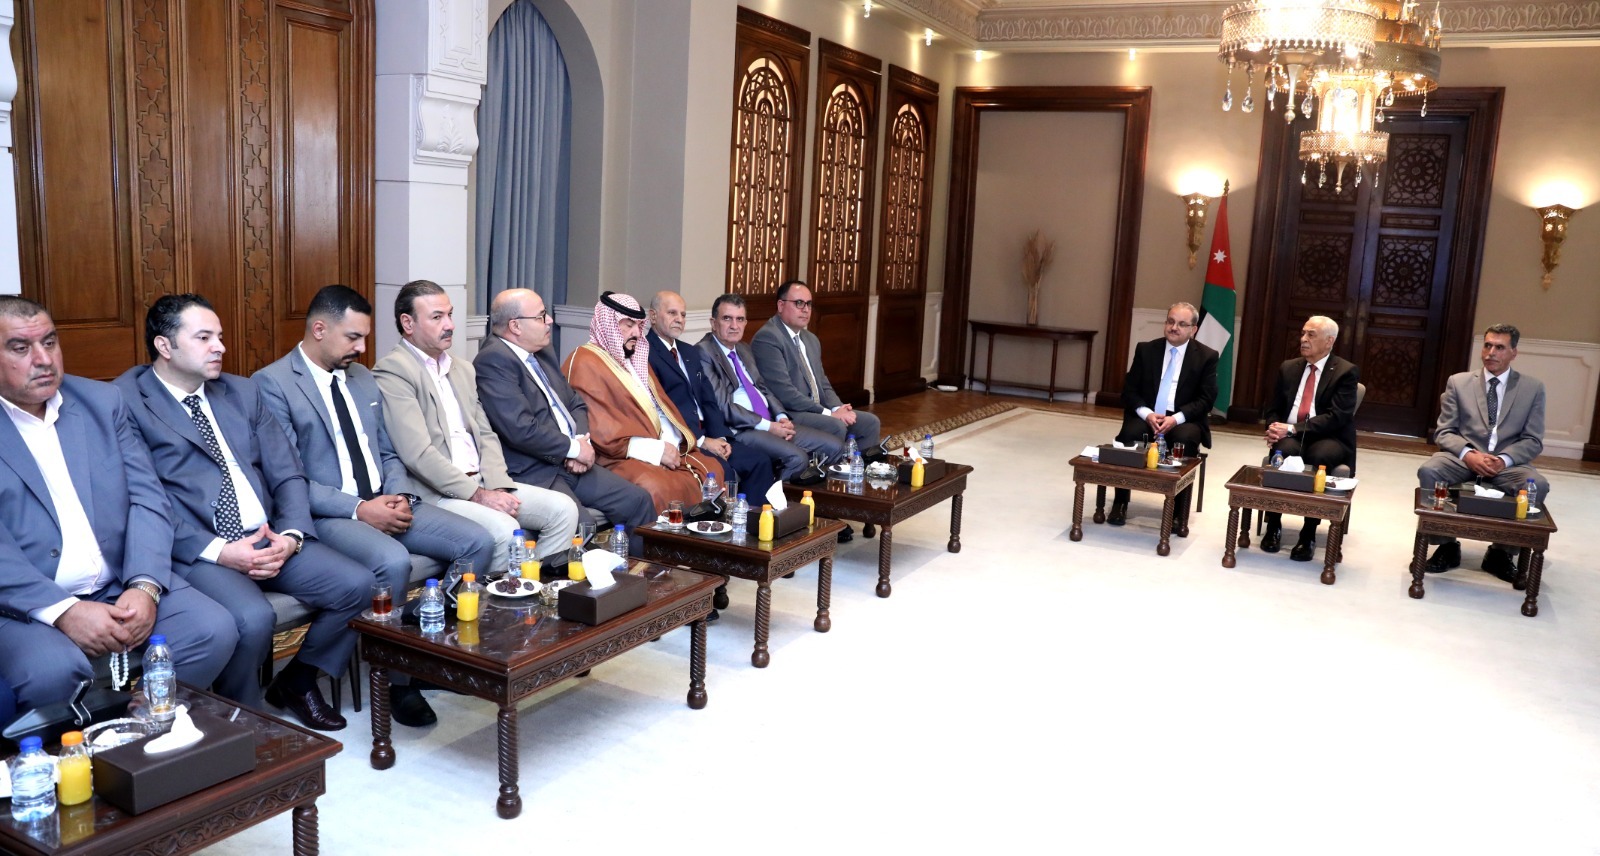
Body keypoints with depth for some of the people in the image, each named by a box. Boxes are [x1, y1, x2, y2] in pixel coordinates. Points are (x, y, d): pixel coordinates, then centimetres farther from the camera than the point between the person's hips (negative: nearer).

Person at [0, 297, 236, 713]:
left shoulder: (102, 401, 10)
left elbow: (147, 498, 4)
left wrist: (145, 587, -12)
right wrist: (63, 611, -23)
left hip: (123, 588, 4)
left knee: (213, 628, -20)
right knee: (53, 669, -33)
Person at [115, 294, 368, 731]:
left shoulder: (242, 392, 16)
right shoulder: (127, 401, -2)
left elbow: (288, 474, 12)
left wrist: (290, 536, -7)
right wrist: (217, 550, -18)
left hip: (269, 539, 6)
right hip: (196, 551, -6)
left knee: (358, 585, -13)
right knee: (253, 618, -32)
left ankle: (297, 680, 13)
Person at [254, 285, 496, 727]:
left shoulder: (362, 378, 15)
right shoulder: (272, 383, -7)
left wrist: (399, 496, -3)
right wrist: (358, 508, -20)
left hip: (384, 502, 7)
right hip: (328, 515, -7)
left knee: (478, 542, -12)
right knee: (394, 561, -35)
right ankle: (396, 678, -13)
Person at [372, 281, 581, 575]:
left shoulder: (463, 369, 18)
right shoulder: (393, 371, -9)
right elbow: (418, 454, -18)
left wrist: (497, 486, -3)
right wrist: (478, 495, -17)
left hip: (481, 482, 8)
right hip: (435, 492, -8)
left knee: (563, 508, -8)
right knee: (503, 529, -30)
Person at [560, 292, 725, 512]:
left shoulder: (635, 359, 23)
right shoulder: (586, 363, -7)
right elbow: (600, 429, -16)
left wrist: (680, 441, 2)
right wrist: (655, 450, -18)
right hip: (624, 457, -9)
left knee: (712, 469, -2)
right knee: (657, 488, -35)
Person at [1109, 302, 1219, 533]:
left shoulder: (1206, 356, 1)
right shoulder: (1146, 349, 6)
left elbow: (1206, 399, -4)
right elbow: (1129, 390, 3)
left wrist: (1176, 418, -20)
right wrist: (1147, 414, -16)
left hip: (1184, 421, -1)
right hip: (1147, 416, 1)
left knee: (1184, 439, -35)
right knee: (1129, 434, -31)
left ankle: (1180, 513, -24)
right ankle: (1120, 503, -16)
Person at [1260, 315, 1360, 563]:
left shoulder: (1346, 371, -3)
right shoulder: (1288, 368, 13)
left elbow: (1337, 417, -14)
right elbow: (1274, 409, 16)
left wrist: (1293, 428, -22)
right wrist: (1274, 428, -8)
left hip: (1328, 440, -3)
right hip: (1290, 437, 3)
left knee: (1320, 457, -38)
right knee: (1286, 450, -34)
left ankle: (1309, 534, -27)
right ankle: (1273, 524, -21)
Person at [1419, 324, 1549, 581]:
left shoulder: (1533, 388, 8)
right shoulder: (1458, 382, 7)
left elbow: (1533, 441, 3)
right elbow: (1444, 432, 3)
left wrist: (1504, 460, -17)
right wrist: (1468, 454, -18)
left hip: (1507, 462, 0)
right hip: (1463, 457, 0)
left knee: (1537, 485, -32)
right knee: (1428, 471, -32)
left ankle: (1501, 551, -9)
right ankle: (1447, 544, -11)